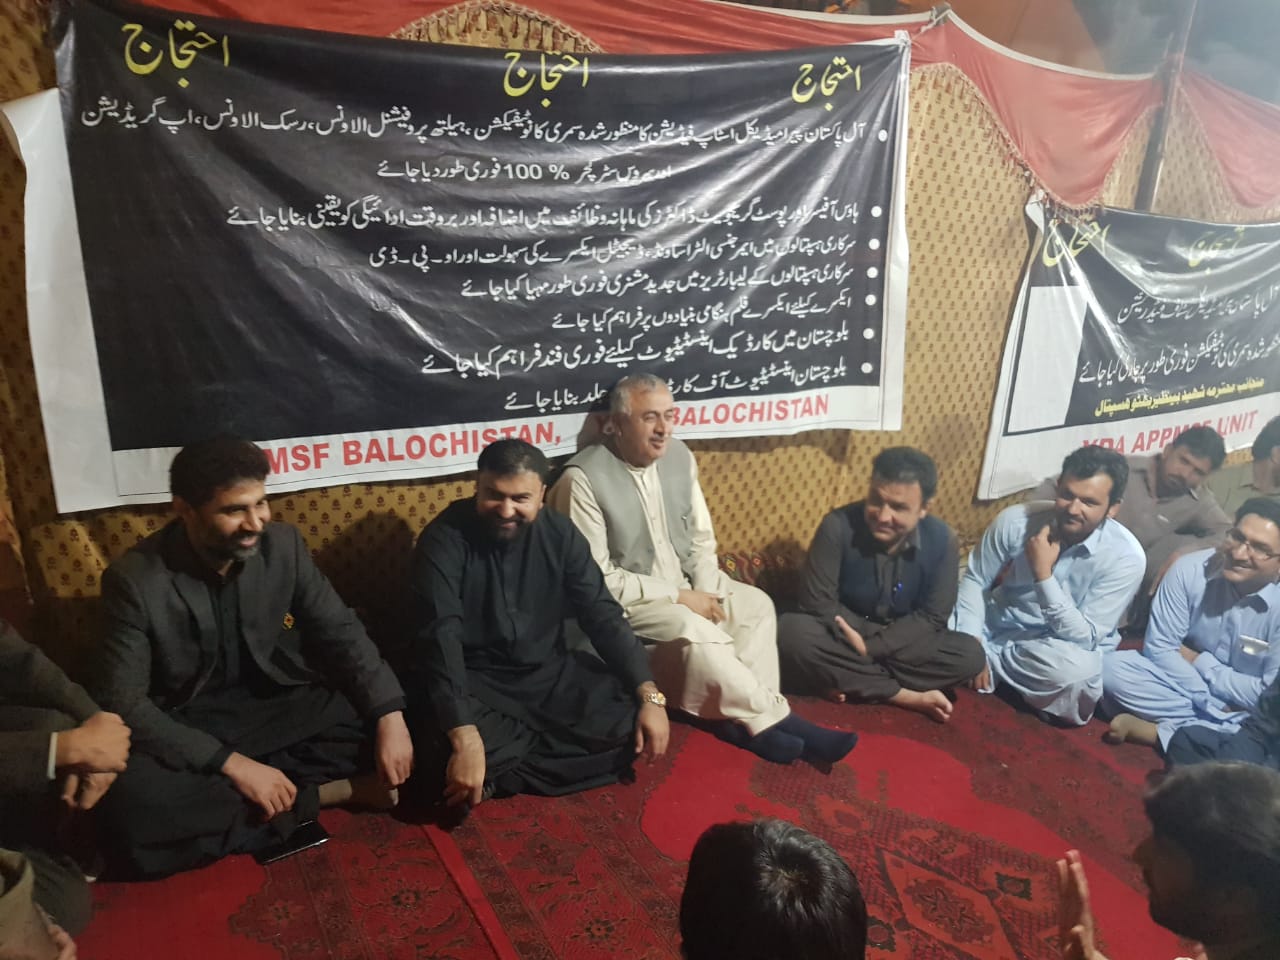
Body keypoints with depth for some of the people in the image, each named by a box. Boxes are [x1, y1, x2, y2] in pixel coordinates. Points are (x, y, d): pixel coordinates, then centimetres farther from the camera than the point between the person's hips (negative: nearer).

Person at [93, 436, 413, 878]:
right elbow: (123, 703, -18)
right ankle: (329, 793, -20)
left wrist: (390, 715, -18)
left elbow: (341, 633, -3)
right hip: (187, 732, -1)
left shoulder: (283, 545, -8)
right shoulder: (135, 579, -17)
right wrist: (230, 763, -27)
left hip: (278, 710, 2)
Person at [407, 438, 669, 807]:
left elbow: (603, 616, -2)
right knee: (455, 751, -35)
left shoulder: (560, 535, -4)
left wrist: (650, 696, -14)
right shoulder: (444, 540, -17)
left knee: (633, 723, -14)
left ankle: (498, 775, -9)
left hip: (550, 674, 5)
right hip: (474, 681, -4)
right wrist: (465, 739, -39)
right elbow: (440, 638, -27)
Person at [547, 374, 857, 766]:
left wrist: (705, 591, -11)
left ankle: (745, 717, -14)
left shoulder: (679, 456, 0)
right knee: (694, 631, -30)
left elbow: (701, 538, 8)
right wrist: (678, 597, -20)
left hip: (684, 586, 7)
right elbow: (597, 579, -21)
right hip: (623, 601, -7)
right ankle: (774, 718, -15)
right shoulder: (583, 479, -21)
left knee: (756, 605, -11)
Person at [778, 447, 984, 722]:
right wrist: (855, 643, -26)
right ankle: (907, 696, -23)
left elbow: (932, 617, -12)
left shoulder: (942, 540, -13)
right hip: (844, 636, -1)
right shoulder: (838, 526, -19)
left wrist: (869, 648, -23)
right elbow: (817, 602, -16)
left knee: (971, 654, -22)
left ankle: (850, 681, -20)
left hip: (901, 642, 2)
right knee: (789, 630, -32)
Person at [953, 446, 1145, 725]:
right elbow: (975, 581, -6)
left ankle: (990, 661, -10)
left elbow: (1086, 639, -24)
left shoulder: (1125, 557, -22)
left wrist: (1043, 575, -34)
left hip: (1058, 647, 0)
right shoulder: (1016, 520, -17)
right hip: (996, 627, 1)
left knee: (1077, 667, -38)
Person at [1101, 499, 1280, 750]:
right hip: (1181, 684, 2)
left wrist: (1198, 661, -12)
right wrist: (1211, 704, -19)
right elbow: (1159, 648, -12)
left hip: (1246, 715, -1)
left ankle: (1155, 731, -22)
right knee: (1111, 666, -26)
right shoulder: (1190, 570, -15)